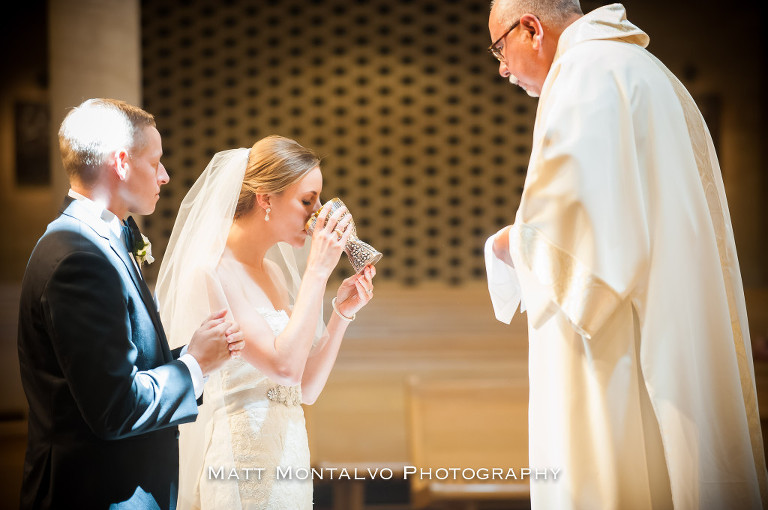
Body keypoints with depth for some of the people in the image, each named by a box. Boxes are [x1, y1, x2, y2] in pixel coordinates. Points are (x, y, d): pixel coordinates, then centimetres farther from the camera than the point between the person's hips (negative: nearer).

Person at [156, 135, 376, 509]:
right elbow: (284, 366, -24)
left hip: (287, 449, 8)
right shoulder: (212, 270, -14)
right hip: (240, 458, -8)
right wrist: (317, 271, -18)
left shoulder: (273, 271, 11)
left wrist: (342, 313, 1)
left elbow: (306, 389, 12)